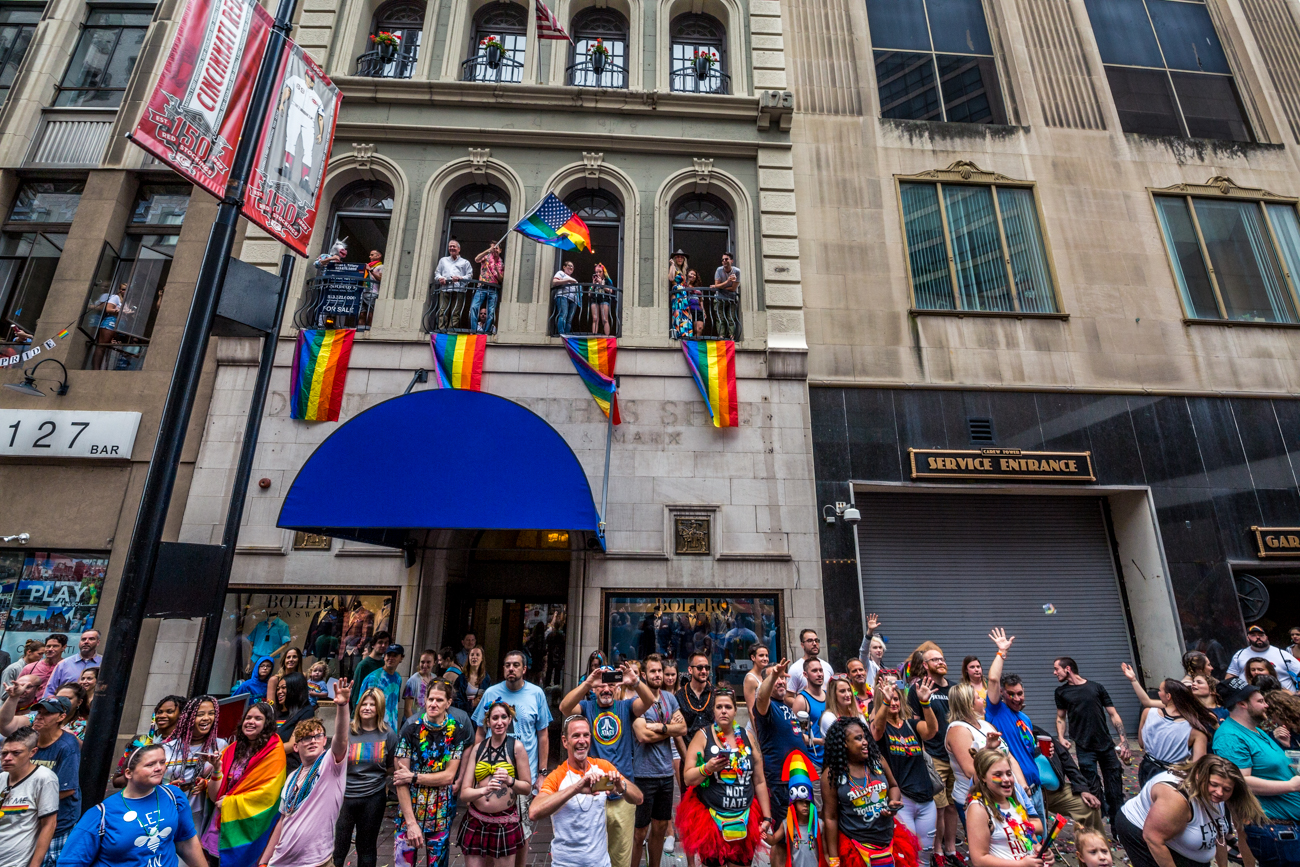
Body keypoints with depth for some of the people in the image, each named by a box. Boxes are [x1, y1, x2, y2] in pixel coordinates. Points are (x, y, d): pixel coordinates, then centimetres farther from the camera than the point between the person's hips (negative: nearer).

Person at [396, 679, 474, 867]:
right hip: (409, 811, -1)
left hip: (441, 815, 1)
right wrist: (411, 822, -15)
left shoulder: (457, 733, -5)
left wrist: (413, 776, -14)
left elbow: (449, 776, -8)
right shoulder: (410, 730, -7)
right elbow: (401, 781, -9)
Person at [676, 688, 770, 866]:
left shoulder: (747, 737, 3)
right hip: (710, 819, -2)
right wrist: (707, 768, -24)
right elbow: (688, 778, -8)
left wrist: (767, 817, 6)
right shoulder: (702, 736, -6)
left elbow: (760, 781, 8)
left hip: (745, 820, 3)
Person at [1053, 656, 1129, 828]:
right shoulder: (1061, 691, 7)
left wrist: (1124, 741, -7)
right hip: (1084, 749, 0)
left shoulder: (1096, 687, 3)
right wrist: (1061, 738, -2)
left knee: (1115, 792, 4)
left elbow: (1114, 715, 3)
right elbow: (1061, 718, 13)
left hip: (1107, 746, 0)